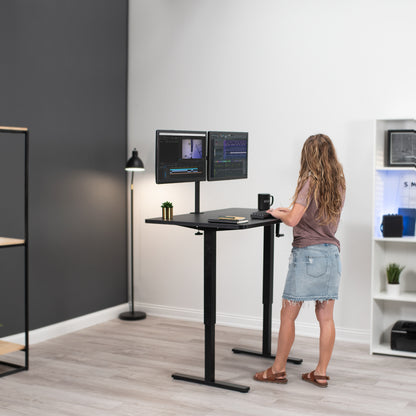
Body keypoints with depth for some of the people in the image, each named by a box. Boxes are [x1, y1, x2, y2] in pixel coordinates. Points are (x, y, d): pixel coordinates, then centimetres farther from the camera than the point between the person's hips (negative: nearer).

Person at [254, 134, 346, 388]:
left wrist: (278, 214, 4)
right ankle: (321, 373, 15)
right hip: (332, 253, 7)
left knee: (288, 315, 4)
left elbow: (292, 221, -16)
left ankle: (278, 370, 13)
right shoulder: (339, 183, 9)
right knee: (326, 317, 9)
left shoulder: (311, 181, -11)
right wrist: (293, 210, 20)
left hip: (307, 253, -7)